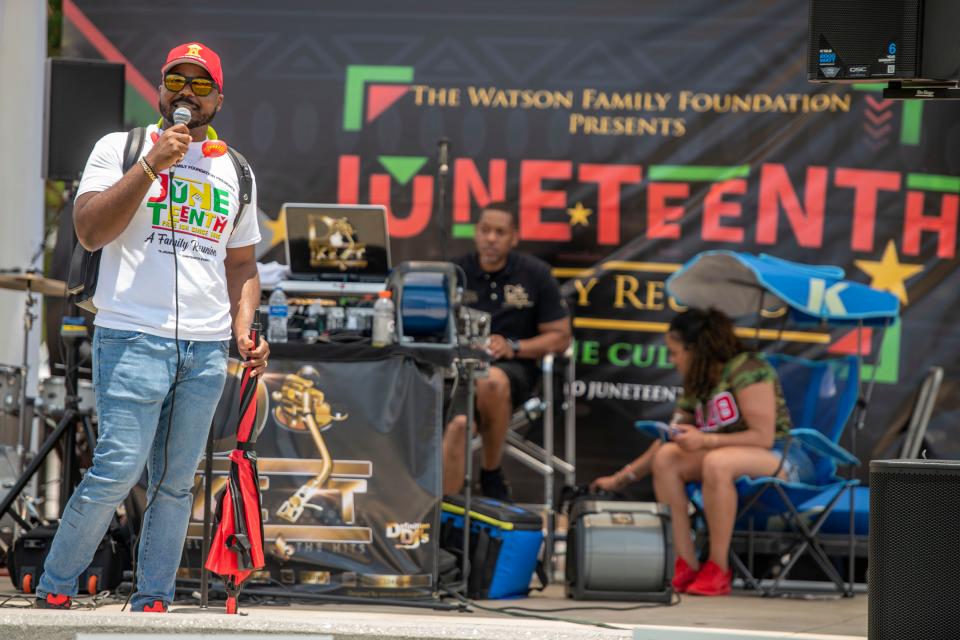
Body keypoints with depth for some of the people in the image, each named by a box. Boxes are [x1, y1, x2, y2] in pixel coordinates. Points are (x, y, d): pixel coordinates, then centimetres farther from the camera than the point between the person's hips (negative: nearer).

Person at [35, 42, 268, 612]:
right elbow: (91, 232, -7)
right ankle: (54, 590, -2)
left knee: (177, 481, 3)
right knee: (119, 468, -13)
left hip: (207, 350, 5)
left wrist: (244, 329, 8)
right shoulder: (121, 148, 5)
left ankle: (154, 601, 8)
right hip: (133, 337, -5)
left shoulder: (234, 171, 18)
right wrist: (152, 163, -13)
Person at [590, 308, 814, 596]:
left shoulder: (747, 370, -13)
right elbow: (669, 440, 17)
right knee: (666, 457, -12)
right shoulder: (695, 388, 13)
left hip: (784, 462, -8)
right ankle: (685, 565, -20)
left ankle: (718, 569, -31)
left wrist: (705, 440, -25)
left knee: (716, 462, -37)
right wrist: (620, 479, 16)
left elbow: (763, 437, -19)